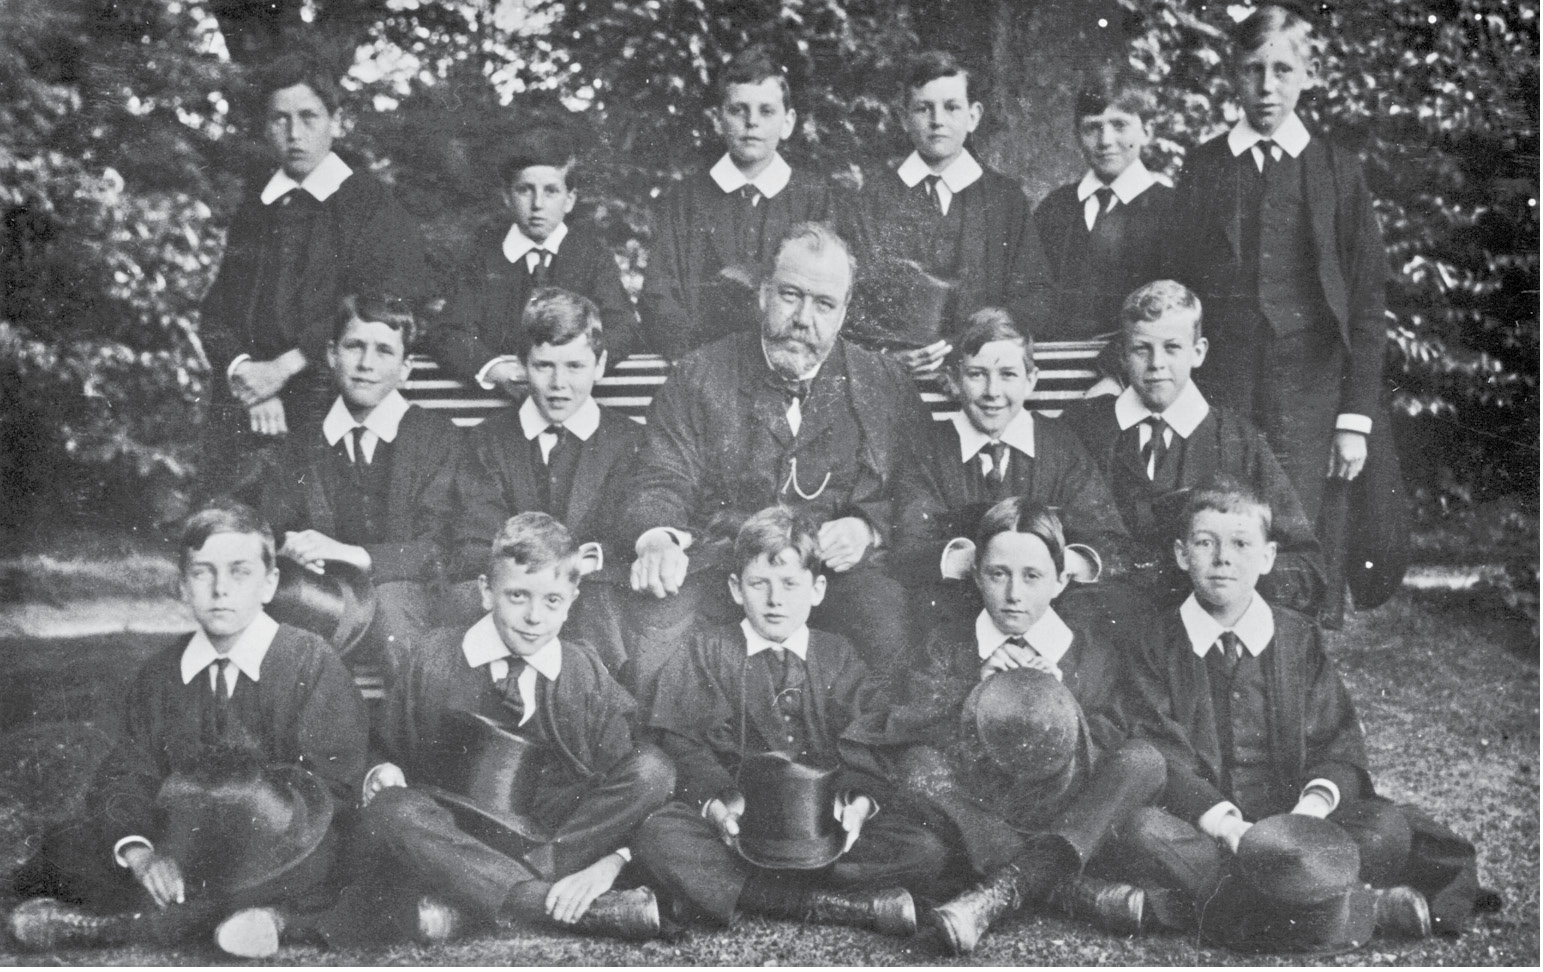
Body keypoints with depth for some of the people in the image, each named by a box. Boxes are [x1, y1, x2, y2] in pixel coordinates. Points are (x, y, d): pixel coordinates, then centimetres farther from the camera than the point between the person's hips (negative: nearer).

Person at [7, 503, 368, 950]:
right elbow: (124, 776, 3)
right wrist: (138, 852, -21)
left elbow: (332, 781, -12)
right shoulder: (159, 676, 10)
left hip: (281, 861, -4)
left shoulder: (310, 661, -5)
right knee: (63, 849, -16)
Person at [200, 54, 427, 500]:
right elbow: (217, 311, 13)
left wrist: (283, 367, -12)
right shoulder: (253, 210, 16)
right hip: (244, 423, 4)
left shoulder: (372, 206, 0)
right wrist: (241, 372, -7)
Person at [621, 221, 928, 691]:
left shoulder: (886, 386, 12)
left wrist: (868, 528, -10)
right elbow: (661, 482, 4)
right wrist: (658, 541, -19)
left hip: (838, 568, 1)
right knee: (654, 618, -32)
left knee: (888, 625, -32)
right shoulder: (701, 375, 10)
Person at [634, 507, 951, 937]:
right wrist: (718, 801, -19)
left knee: (928, 851, -23)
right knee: (660, 837, -34)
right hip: (736, 821, -1)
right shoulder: (706, 651, 12)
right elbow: (681, 742, 1)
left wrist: (861, 800, -15)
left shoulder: (838, 658, 17)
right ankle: (853, 906, -34)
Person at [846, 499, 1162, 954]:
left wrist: (1063, 701, -14)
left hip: (1067, 826, 0)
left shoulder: (1092, 653, 8)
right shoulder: (944, 645, 8)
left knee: (1144, 759, -22)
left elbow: (1113, 754, 1)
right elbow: (903, 732, -5)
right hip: (970, 824, 0)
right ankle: (1065, 887, -38)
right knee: (912, 760, -25)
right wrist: (977, 689, -16)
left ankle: (1001, 890, -38)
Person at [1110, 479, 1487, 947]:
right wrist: (1226, 824, -22)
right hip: (1200, 829, -2)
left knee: (1388, 828, -23)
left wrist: (1314, 803, -18)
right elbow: (1157, 755, -6)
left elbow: (1340, 742, 6)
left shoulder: (1300, 640, 12)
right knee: (1142, 831, -35)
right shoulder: (1156, 643, 5)